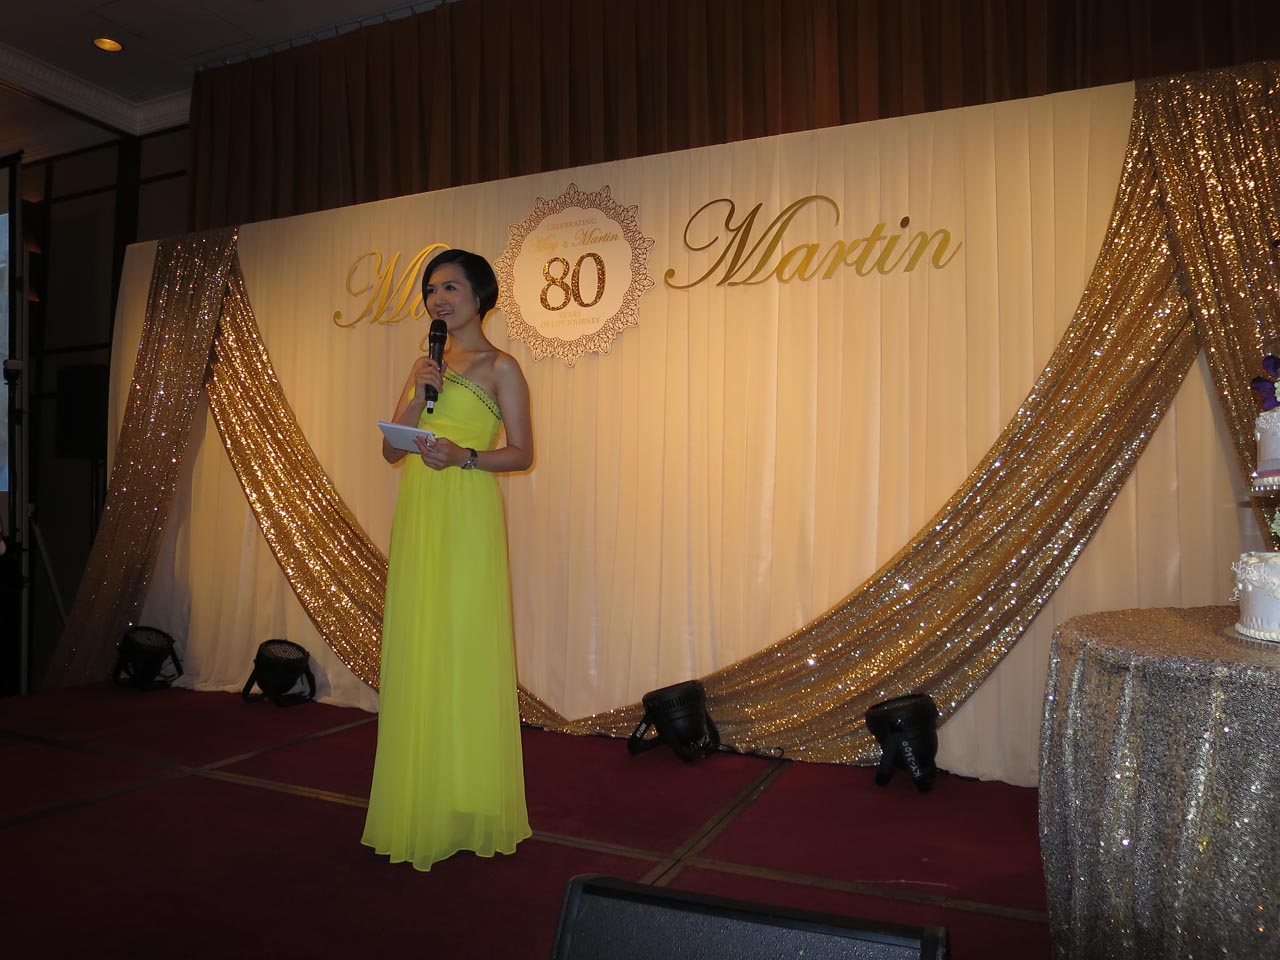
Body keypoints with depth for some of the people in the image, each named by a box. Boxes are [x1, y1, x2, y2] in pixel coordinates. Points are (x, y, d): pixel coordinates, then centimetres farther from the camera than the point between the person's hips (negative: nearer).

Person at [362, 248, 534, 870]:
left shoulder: (500, 367, 1)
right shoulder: (425, 365, 18)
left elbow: (522, 452, -4)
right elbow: (391, 450, 12)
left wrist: (465, 456, -18)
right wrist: (419, 396, -2)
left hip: (468, 519, -6)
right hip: (416, 517, 6)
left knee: (465, 652, -4)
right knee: (416, 653, 7)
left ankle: (470, 808, 10)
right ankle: (421, 803, 19)